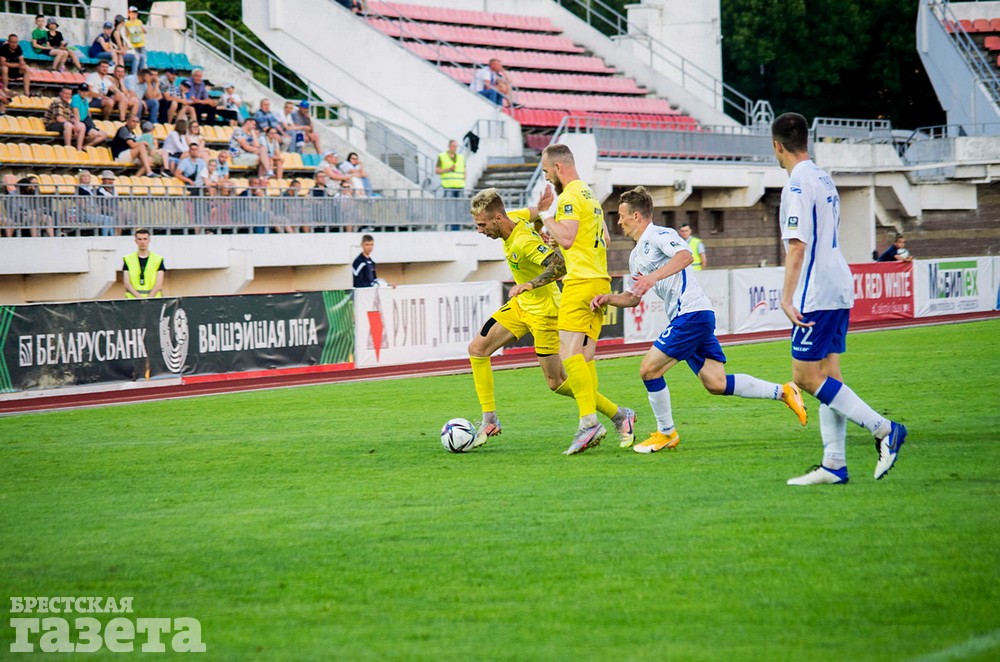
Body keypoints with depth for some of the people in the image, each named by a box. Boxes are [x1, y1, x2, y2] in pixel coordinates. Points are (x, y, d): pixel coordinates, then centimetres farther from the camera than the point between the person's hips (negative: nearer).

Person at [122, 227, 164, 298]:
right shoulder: (128, 260, 11)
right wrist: (138, 296, -12)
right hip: (133, 299, 0)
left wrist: (149, 298, -13)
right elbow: (127, 283, 5)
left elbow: (159, 284, 2)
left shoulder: (158, 260, 9)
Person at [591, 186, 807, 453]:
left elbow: (686, 255, -28)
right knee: (716, 384, 3)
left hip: (692, 313, -10)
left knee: (649, 369, -10)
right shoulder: (636, 255, 23)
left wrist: (653, 276, -37)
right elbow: (632, 297, 28)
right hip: (684, 319, 10)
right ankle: (782, 392, 9)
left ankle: (666, 433, 2)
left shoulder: (658, 235, -8)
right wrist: (607, 298, 9)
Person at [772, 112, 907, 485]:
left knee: (806, 377, -6)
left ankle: (883, 429, -11)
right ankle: (834, 464, 6)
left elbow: (797, 246, -20)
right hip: (839, 289, 10)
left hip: (816, 295, -10)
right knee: (827, 375, 8)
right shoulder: (824, 180, 15)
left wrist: (786, 298, -21)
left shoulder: (797, 184, -14)